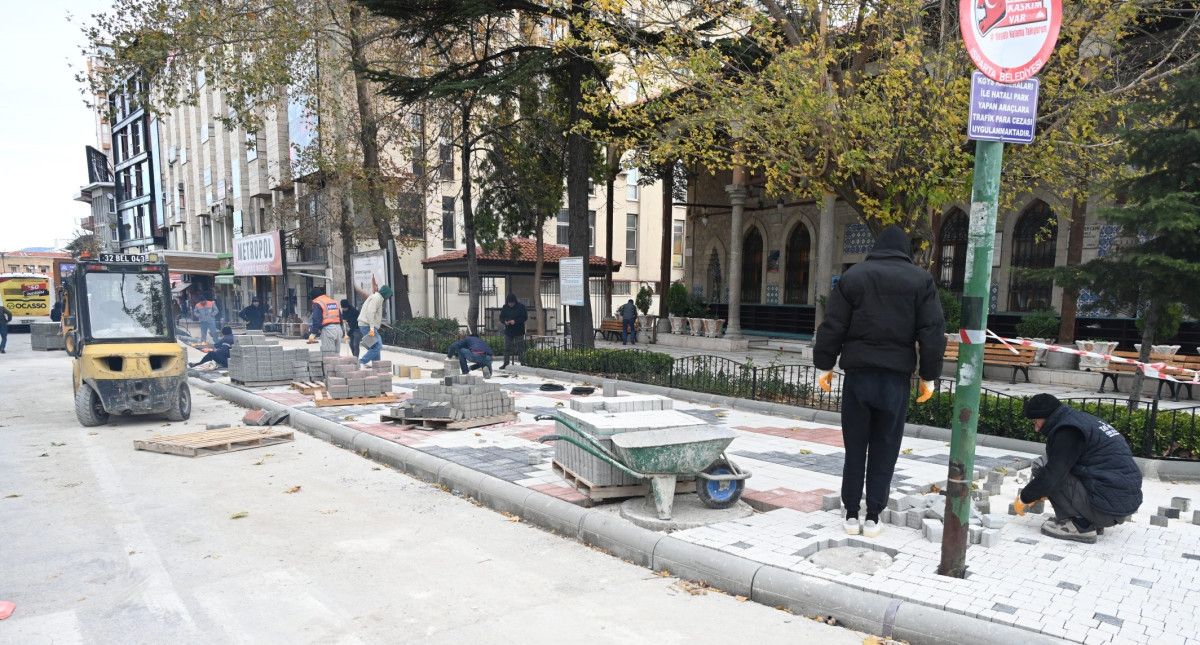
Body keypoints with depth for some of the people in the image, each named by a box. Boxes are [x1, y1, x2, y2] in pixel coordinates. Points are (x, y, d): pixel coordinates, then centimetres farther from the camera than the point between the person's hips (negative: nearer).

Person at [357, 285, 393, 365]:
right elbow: (370, 312, -20)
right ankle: (362, 363, -15)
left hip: (364, 325, 11)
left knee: (377, 346, 11)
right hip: (367, 326, -11)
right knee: (377, 346, -15)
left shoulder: (377, 298, 22)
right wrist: (372, 328, -24)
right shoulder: (377, 298, -9)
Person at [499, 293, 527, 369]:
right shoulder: (505, 307, 5)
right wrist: (504, 321, -14)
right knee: (507, 348, 5)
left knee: (520, 348, -1)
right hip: (508, 331, 3)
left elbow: (525, 317, -8)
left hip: (519, 332, -3)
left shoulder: (521, 307, -6)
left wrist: (515, 321, -20)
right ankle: (506, 363, 12)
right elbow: (501, 317, 9)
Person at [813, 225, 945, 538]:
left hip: (858, 374, 0)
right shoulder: (921, 280, 4)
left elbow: (832, 327, 0)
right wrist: (928, 376, 6)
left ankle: (851, 514, 12)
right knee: (884, 450, 7)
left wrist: (825, 365, 7)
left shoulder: (853, 276, 4)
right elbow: (932, 333, 0)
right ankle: (873, 516, 11)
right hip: (896, 376, 0)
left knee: (854, 447, 7)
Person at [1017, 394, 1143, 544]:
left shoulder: (1067, 431, -13)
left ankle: (1080, 526, -7)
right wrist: (1039, 494, 30)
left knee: (1041, 466, -9)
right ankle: (1093, 521, 13)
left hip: (1109, 506, -10)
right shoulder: (1082, 419, 16)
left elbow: (1052, 476, -17)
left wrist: (1024, 498, -2)